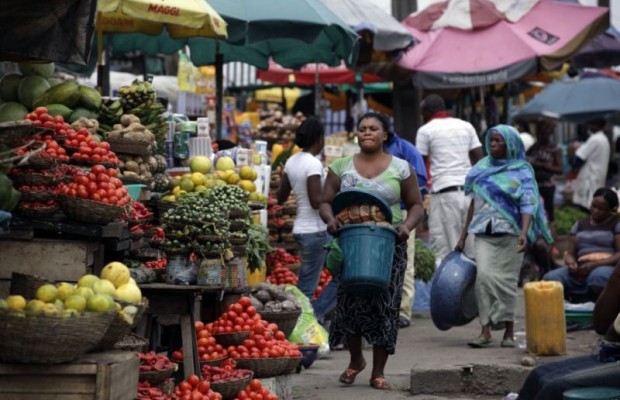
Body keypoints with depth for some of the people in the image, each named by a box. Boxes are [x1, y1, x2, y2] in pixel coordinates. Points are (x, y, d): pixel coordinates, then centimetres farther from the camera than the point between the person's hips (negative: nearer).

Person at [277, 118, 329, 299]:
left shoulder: (291, 161, 8)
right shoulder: (313, 163, -17)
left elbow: (280, 197, 15)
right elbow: (316, 201, -22)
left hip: (300, 228, 9)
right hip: (315, 230, -9)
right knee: (307, 286, -4)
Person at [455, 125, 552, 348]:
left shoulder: (521, 172, 1)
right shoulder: (482, 168, 14)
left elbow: (528, 205, -9)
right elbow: (474, 203, 19)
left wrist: (524, 233, -25)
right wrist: (463, 236, 18)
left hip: (509, 234, -3)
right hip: (484, 233, 3)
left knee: (506, 280, -2)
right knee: (484, 276, -12)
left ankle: (509, 332, 8)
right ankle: (486, 331, -13)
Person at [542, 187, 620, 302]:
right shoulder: (580, 225, 21)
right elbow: (570, 254, 17)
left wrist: (594, 264, -18)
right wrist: (571, 263, -9)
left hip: (607, 267, -4)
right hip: (581, 270, 4)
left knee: (598, 276, -42)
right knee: (550, 279, -24)